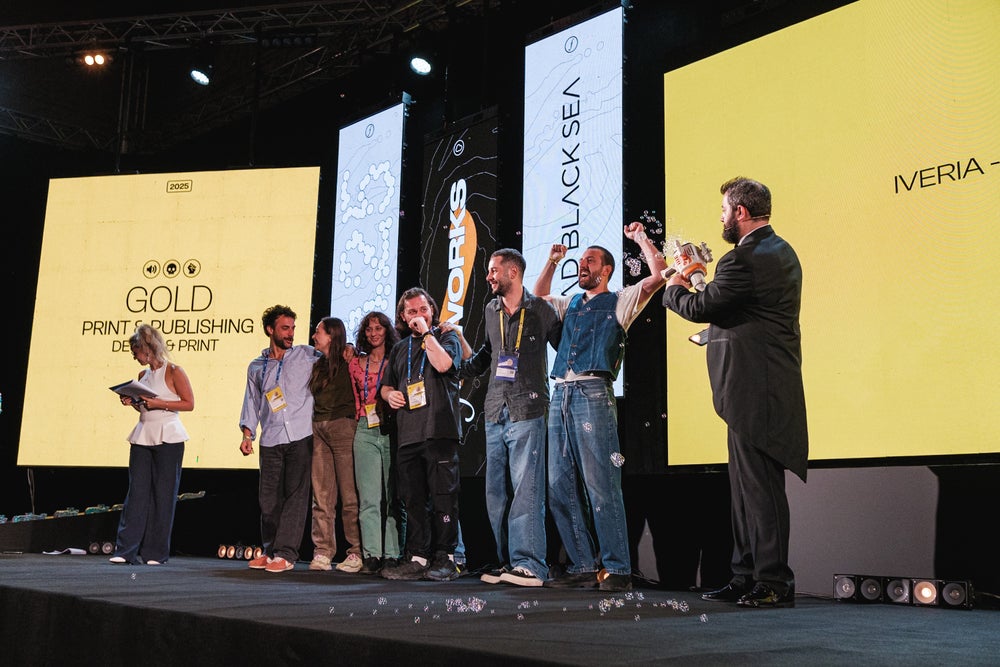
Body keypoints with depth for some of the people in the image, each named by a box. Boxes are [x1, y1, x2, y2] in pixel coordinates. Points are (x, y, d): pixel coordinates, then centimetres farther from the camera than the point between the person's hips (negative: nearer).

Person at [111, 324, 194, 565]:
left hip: (167, 439, -6)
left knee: (163, 495, 0)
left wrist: (159, 403, -15)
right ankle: (126, 550, 2)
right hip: (142, 437, 6)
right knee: (136, 493, 1)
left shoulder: (173, 372, -4)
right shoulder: (143, 375, 15)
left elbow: (189, 403, -8)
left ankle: (155, 552, 5)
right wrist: (134, 403, 4)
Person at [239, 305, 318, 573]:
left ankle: (286, 553, -5)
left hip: (300, 437, -3)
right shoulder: (256, 367, 17)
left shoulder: (306, 355, 8)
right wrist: (247, 434, 9)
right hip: (271, 441, 3)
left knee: (295, 495, -7)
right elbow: (252, 402, 18)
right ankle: (270, 551, 16)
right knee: (269, 498, 4)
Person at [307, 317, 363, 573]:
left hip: (342, 427, -6)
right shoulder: (318, 365, 22)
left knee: (349, 494, -7)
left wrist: (351, 360, -7)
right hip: (318, 429, 6)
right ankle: (322, 552, 5)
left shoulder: (349, 363, 1)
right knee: (321, 495, 3)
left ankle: (357, 552, -3)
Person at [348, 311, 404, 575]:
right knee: (369, 498, -4)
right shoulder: (356, 363, 15)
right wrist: (362, 419, 13)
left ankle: (392, 555, 1)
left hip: (391, 431, -2)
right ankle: (371, 555, -4)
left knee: (393, 496, -2)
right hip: (365, 432, 2)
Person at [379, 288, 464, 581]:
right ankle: (417, 559, 11)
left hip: (439, 432, -5)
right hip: (408, 434, 6)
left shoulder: (446, 337, 7)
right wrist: (389, 394, 5)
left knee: (443, 497, -5)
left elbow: (443, 364, -14)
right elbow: (386, 385, 28)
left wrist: (426, 332, -5)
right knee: (413, 499, 6)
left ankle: (444, 559, 1)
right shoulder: (399, 349, 22)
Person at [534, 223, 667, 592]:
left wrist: (640, 237, 10)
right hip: (560, 396, 7)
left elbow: (658, 274, -2)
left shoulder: (620, 301, 8)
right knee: (560, 488, 4)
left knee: (601, 485, -10)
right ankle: (583, 566, 11)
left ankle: (617, 569, -4)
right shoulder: (570, 304, 25)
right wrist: (552, 262, 34)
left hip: (593, 395, -6)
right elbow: (538, 299, 42)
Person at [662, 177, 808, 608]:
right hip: (768, 386, 11)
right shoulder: (781, 252, 17)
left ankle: (773, 583, 3)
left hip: (754, 389, -11)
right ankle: (746, 576, 23)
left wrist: (673, 288, 4)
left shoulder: (745, 258, -17)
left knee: (760, 486, -5)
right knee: (746, 485, 15)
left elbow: (700, 308, -15)